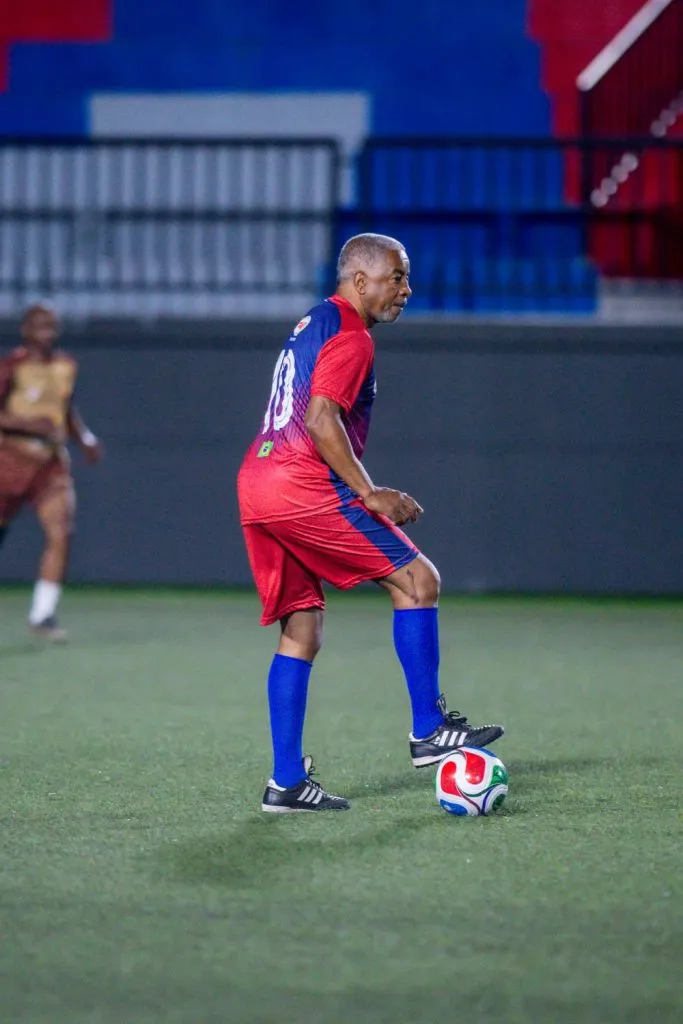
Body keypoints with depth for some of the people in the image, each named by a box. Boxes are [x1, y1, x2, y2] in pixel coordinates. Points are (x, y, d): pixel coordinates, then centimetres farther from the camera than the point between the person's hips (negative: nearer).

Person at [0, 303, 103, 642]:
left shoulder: (66, 366, 8)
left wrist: (85, 438, 8)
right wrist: (28, 424, -27)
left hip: (51, 461, 4)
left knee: (60, 534, -14)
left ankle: (42, 615, -7)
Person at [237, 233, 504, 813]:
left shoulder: (313, 325, 24)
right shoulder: (351, 336, -7)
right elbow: (322, 421, -19)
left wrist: (358, 493, 26)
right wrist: (369, 494, -17)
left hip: (256, 483, 10)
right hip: (303, 486, -10)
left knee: (302, 630, 9)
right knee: (417, 579, -3)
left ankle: (287, 782, 6)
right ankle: (428, 731, -1)